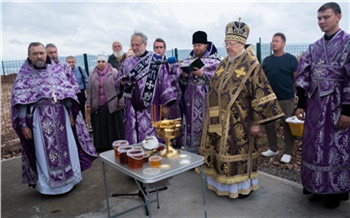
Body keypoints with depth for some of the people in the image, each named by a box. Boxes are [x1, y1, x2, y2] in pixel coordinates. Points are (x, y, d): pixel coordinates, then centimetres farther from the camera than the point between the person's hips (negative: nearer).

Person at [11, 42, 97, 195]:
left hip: (61, 116, 3)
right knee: (44, 152, 6)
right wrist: (23, 124, -9)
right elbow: (19, 102, -4)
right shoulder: (24, 76, -1)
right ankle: (47, 183, 22)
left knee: (66, 148, 10)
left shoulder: (57, 70, 6)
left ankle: (69, 178, 28)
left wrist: (70, 113, 4)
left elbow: (68, 93, 8)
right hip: (40, 119, -2)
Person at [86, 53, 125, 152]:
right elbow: (89, 91, 9)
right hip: (97, 107, 3)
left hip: (112, 106, -3)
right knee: (100, 129, 9)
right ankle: (102, 148, 20)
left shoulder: (114, 72, -3)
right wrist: (88, 105, 6)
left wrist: (121, 103, -8)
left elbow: (119, 88, -5)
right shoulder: (92, 75, 7)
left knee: (114, 128, 4)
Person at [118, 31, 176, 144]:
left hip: (150, 107, -3)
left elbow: (164, 81, -5)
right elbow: (118, 81, 17)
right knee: (132, 138, 8)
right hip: (132, 107, 4)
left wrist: (165, 104, -10)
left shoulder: (156, 60, -1)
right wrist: (122, 82, -8)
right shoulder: (127, 62, 11)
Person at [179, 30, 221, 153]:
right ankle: (191, 150, 21)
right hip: (190, 100, 5)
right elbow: (182, 81, 13)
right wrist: (184, 76, -9)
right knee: (191, 122, 8)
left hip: (207, 99, -4)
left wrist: (202, 74, -18)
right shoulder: (188, 60, 13)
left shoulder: (215, 59, -1)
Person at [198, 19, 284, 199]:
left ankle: (243, 186, 23)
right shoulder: (223, 64, 10)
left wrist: (257, 122, -16)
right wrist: (212, 116, 16)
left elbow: (261, 94, -14)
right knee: (222, 151, 15)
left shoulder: (251, 65, -11)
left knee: (239, 152, 4)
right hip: (220, 120, 7)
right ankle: (223, 183, 32)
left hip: (239, 121, -7)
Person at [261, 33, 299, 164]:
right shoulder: (267, 60, 9)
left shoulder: (291, 59, -2)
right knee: (269, 124, 10)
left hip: (286, 99, -4)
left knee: (288, 126, 2)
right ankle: (273, 149, 26)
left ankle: (288, 152, 15)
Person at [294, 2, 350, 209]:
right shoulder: (314, 47, 11)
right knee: (314, 146, 10)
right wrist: (301, 104, 5)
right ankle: (320, 188, 26)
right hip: (315, 103, 5)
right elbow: (303, 76, 9)